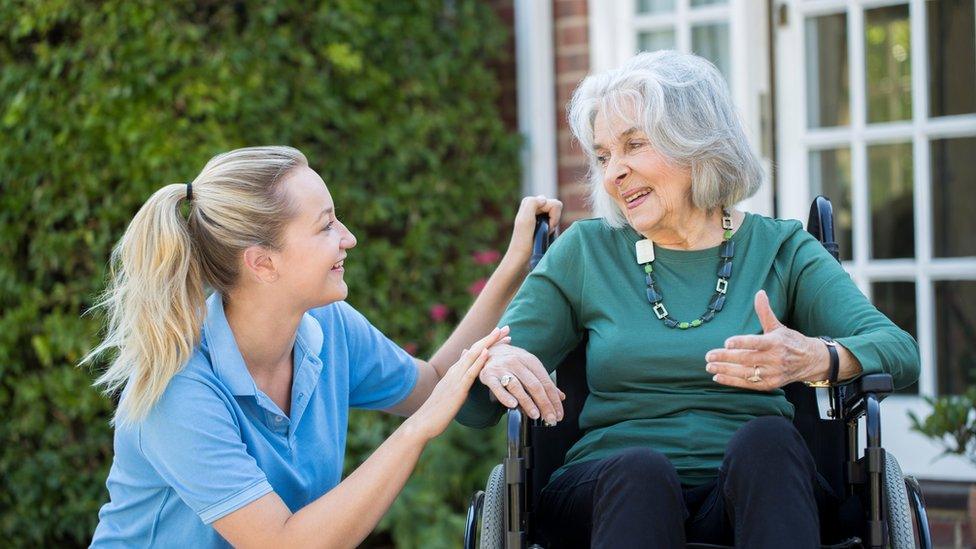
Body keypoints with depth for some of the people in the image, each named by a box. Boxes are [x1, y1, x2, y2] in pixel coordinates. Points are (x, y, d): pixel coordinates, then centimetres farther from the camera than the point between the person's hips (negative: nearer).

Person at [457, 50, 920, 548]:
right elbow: (474, 411, 11)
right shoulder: (585, 251, 14)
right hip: (610, 488, 0)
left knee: (765, 438, -33)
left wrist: (816, 359, -25)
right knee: (640, 468, -35)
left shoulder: (780, 250, 13)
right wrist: (493, 363, -15)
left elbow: (899, 350, -2)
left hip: (753, 489, 0)